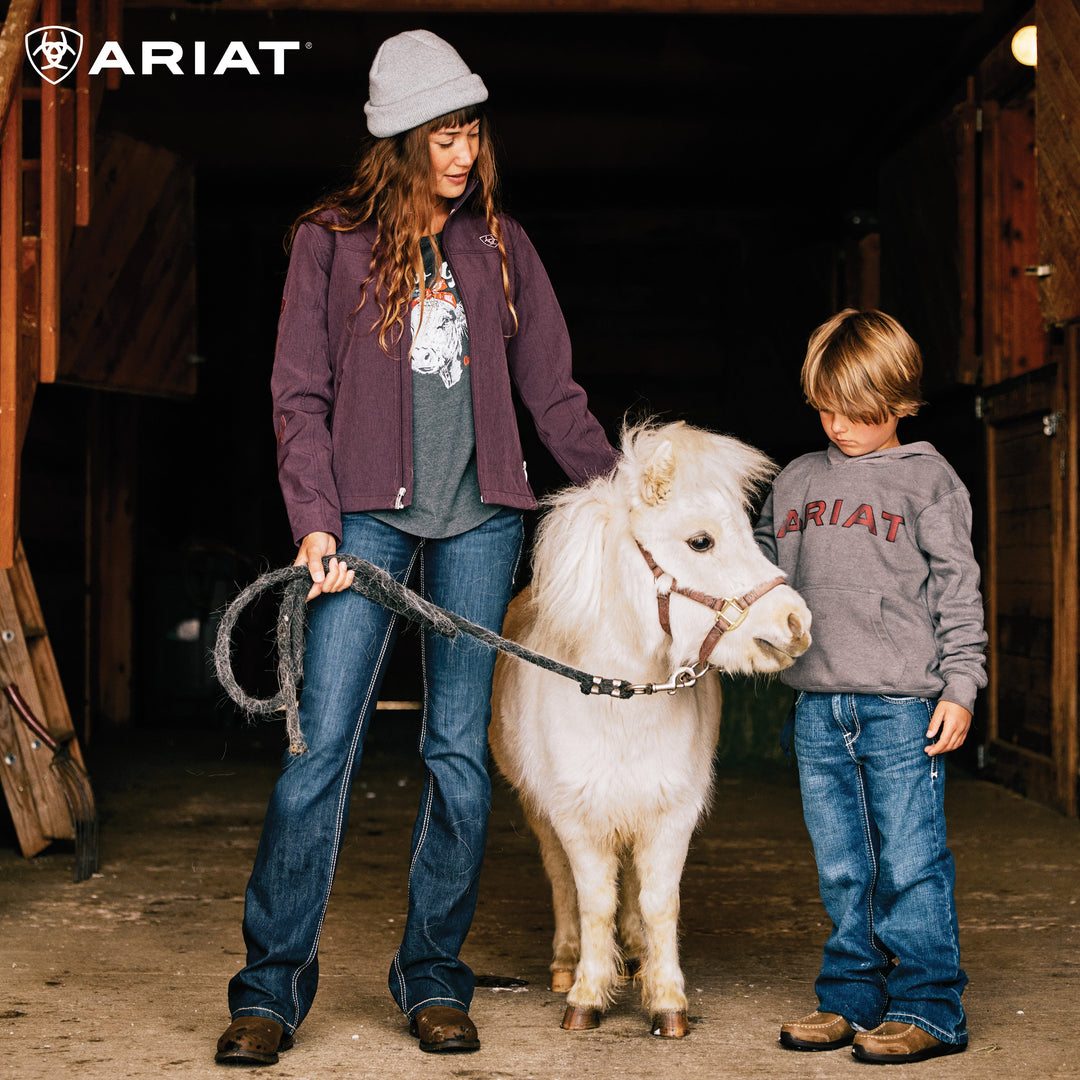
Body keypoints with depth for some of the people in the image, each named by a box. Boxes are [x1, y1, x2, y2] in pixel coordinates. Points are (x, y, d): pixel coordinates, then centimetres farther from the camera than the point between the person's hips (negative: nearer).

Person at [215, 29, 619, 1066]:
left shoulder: (499, 244, 14)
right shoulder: (331, 240, 6)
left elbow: (553, 392, 17)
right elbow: (300, 393, 2)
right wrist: (315, 519, -9)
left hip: (479, 515, 3)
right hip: (367, 511, -2)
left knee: (460, 750, 3)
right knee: (322, 745, -7)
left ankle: (433, 979, 13)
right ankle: (271, 986, 1)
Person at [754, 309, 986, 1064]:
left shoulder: (928, 480, 1)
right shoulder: (796, 483, 14)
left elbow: (959, 590, -1)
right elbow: (761, 570, 25)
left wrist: (960, 687, -7)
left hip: (903, 705, -4)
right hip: (818, 707, 5)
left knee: (910, 862, -2)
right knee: (842, 869, 10)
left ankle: (929, 1007, 7)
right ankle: (852, 997, 21)